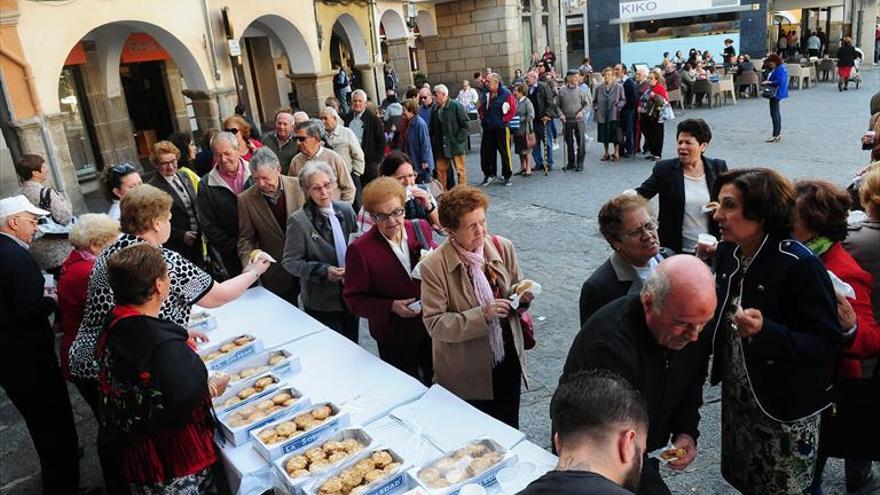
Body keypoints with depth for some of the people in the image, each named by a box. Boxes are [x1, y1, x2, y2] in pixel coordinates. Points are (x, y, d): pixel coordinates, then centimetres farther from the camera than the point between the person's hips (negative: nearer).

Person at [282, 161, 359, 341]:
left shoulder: (346, 210, 0)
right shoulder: (298, 221, -15)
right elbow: (290, 262, -12)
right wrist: (323, 271, -23)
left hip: (350, 294, 5)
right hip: (321, 302, -5)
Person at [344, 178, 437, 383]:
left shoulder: (420, 228, -6)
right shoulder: (359, 250, -18)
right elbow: (354, 299, -12)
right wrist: (391, 307, -26)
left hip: (431, 326, 4)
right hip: (394, 338, -4)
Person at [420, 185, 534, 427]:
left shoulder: (503, 248, -6)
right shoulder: (434, 267, -18)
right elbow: (434, 323, -18)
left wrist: (522, 297, -15)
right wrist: (482, 316, -28)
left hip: (509, 362, 4)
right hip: (467, 376, -4)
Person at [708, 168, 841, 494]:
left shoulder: (800, 264, -24)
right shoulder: (726, 252, -3)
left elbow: (828, 345, -23)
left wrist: (765, 331, -36)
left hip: (785, 410, -6)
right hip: (736, 398, 6)